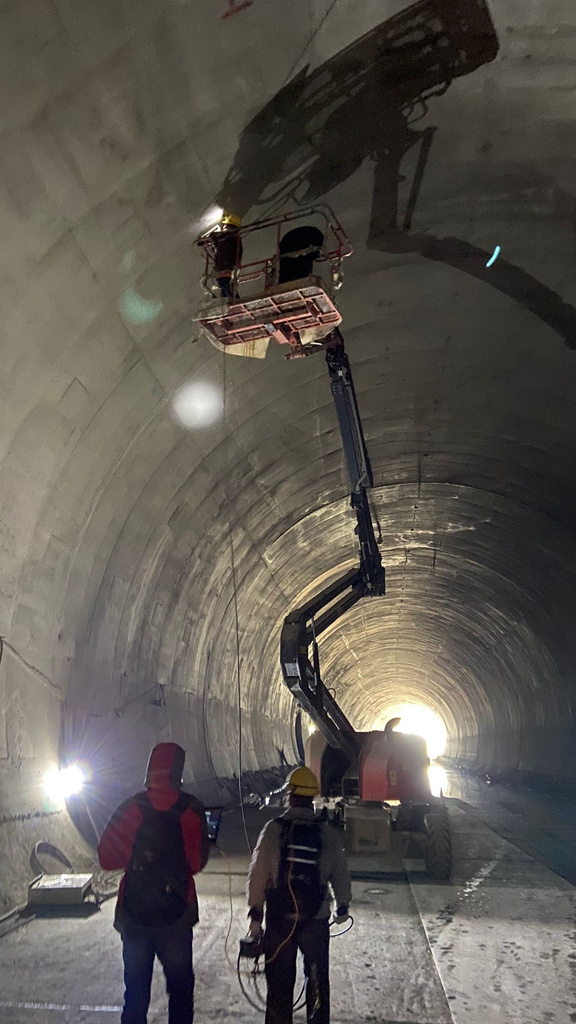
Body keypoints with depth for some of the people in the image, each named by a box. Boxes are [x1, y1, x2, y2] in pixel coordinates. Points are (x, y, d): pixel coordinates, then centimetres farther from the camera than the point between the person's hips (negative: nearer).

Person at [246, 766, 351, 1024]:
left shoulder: (273, 829, -11)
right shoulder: (328, 834, -7)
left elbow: (257, 874, -9)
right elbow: (340, 875, 2)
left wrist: (255, 915, 2)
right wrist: (343, 906, 19)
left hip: (279, 918, -1)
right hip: (316, 919, 1)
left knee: (279, 983, 13)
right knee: (317, 979, 20)